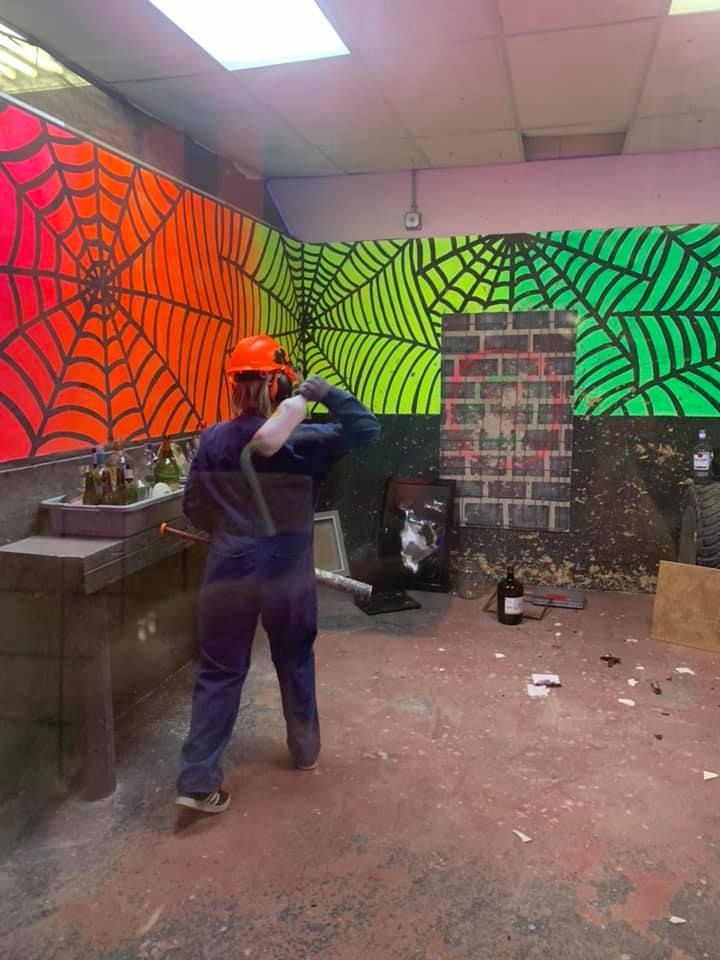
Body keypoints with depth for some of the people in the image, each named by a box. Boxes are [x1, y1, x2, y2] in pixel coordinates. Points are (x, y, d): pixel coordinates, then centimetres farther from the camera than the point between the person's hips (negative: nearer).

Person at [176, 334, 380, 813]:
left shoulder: (213, 441, -3)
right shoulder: (302, 441, -12)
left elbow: (194, 508, 4)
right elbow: (366, 428, -9)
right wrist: (328, 393, -6)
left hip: (229, 572, 2)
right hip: (287, 575, -1)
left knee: (220, 672, 10)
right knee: (295, 663, 19)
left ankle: (198, 780, 9)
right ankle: (305, 750, 38)